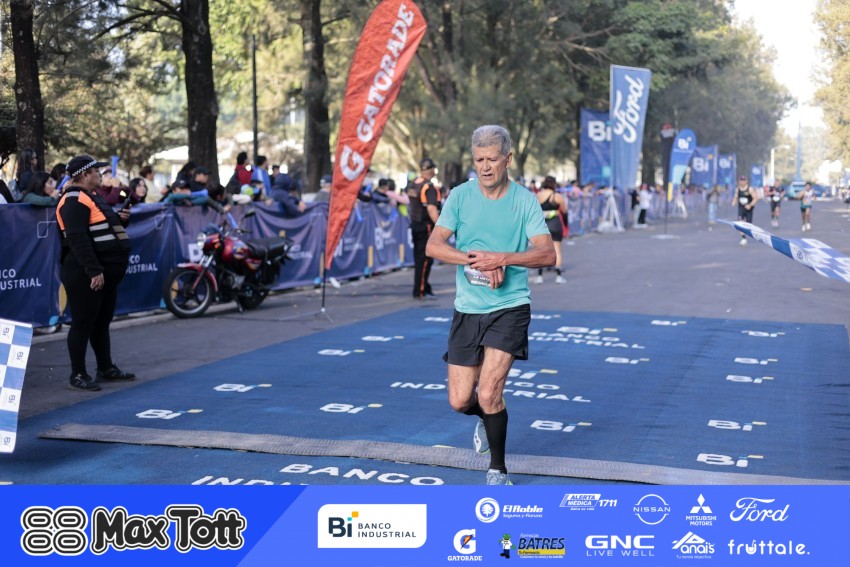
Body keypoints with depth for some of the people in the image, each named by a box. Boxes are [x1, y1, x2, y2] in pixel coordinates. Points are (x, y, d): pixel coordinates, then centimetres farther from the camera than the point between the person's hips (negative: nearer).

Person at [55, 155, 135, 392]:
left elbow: (104, 229, 27)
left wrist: (120, 219, 7)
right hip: (86, 275, -10)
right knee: (83, 323, -5)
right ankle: (78, 376, 1)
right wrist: (94, 271, -27)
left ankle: (106, 369, 27)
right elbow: (78, 240, -24)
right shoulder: (75, 201, -15)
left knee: (102, 321, 17)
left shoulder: (93, 197, 18)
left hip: (105, 272, 10)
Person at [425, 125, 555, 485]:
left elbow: (547, 254, -11)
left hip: (510, 308, -2)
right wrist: (478, 259, -20)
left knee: (488, 393, -15)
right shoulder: (460, 196, 0)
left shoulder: (525, 200, -3)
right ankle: (486, 417, 42)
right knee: (460, 401, 4)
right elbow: (433, 246, -8)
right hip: (467, 309, 3)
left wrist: (503, 258, -24)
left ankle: (497, 470, 7)